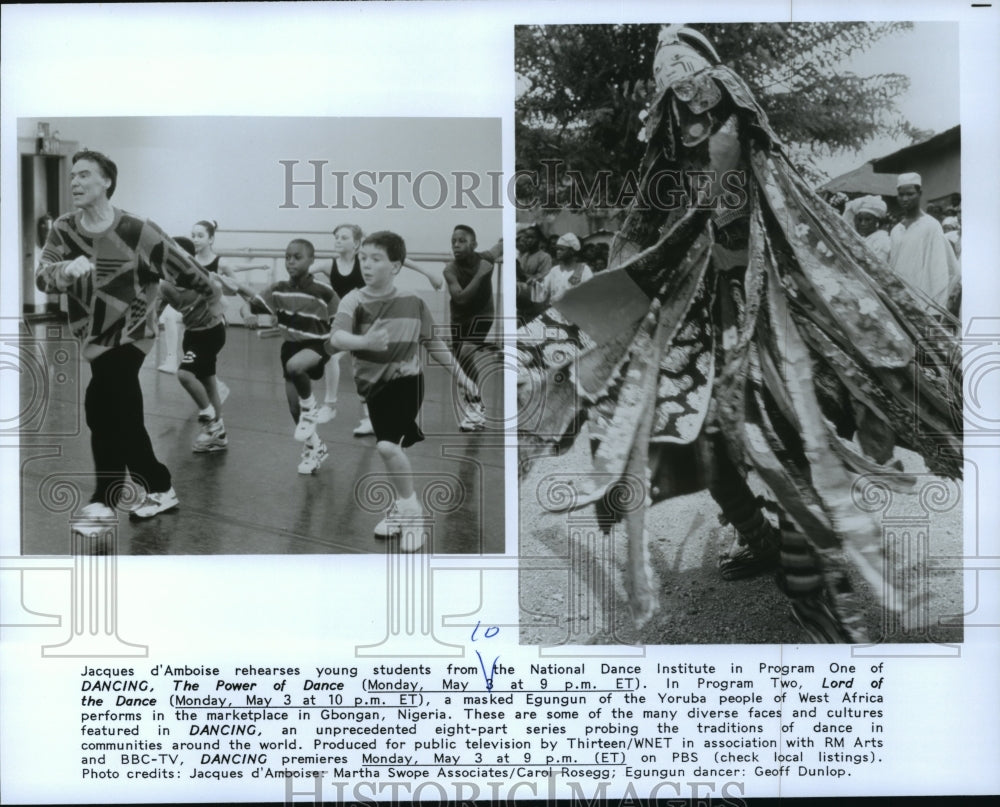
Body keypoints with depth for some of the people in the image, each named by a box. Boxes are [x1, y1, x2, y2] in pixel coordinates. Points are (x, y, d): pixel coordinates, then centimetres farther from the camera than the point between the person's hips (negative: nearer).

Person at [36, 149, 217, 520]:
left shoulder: (136, 231, -19)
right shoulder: (63, 229, -7)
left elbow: (182, 266, -9)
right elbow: (42, 277, -18)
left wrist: (212, 297, 3)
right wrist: (66, 270, -40)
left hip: (129, 334, -5)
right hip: (94, 335, 5)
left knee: (101, 407, -17)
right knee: (125, 420, 13)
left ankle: (104, 499, -3)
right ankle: (159, 489, 28)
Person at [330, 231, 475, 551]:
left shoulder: (413, 302, -4)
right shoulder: (355, 301, -9)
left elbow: (432, 342, 10)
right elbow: (336, 338, -26)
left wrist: (460, 374, 13)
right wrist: (365, 341, -47)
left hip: (407, 381, -2)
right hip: (374, 386, 2)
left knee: (388, 445, -20)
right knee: (390, 448, 13)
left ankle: (410, 509, 0)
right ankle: (403, 506, 37)